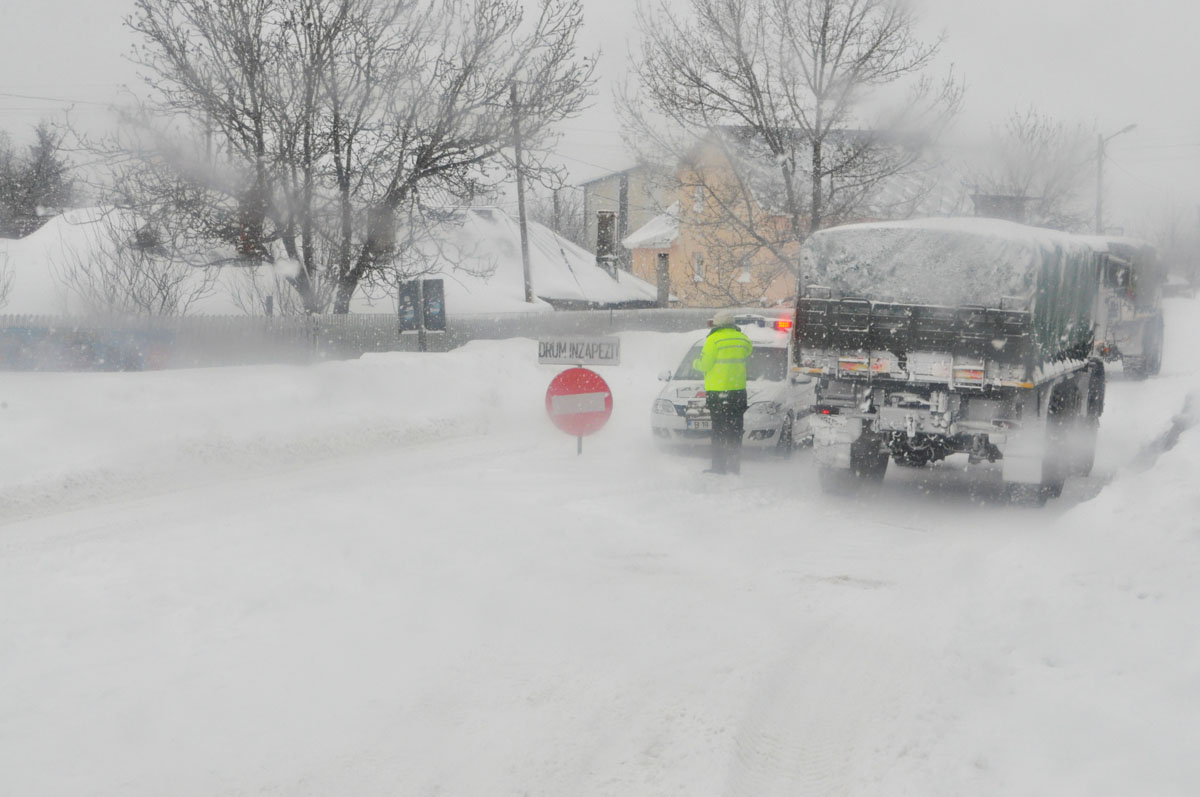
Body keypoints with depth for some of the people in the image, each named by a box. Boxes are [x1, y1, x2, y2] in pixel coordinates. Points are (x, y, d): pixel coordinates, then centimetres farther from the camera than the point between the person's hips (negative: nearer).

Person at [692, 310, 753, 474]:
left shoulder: (714, 339, -10)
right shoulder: (743, 339, 7)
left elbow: (705, 364, -9)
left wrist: (695, 363, 13)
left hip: (717, 392, -5)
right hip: (738, 389, 5)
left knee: (719, 430, 0)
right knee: (735, 430, 9)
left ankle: (719, 466, -2)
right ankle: (734, 467, 10)